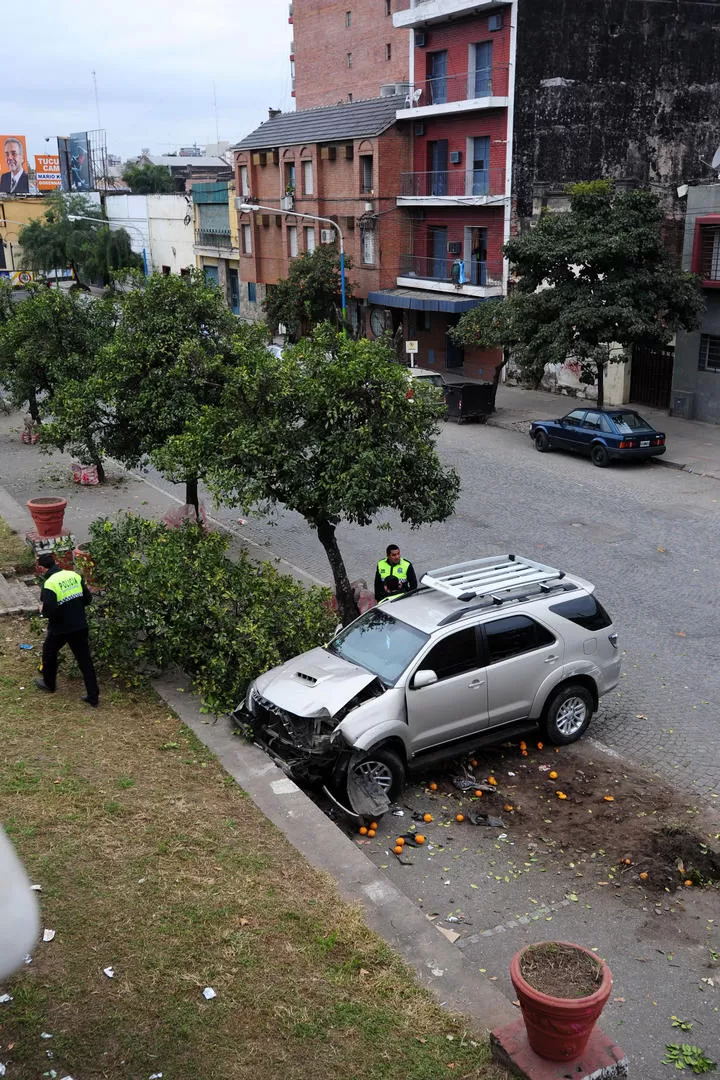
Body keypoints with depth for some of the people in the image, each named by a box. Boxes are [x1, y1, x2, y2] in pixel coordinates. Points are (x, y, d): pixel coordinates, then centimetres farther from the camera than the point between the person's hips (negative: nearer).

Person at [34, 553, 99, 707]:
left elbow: (49, 611, -24)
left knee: (49, 653, 24)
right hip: (80, 626, 5)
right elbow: (88, 599, 4)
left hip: (60, 628, -4)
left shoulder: (49, 584, -19)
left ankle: (49, 684, 44)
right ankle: (93, 696, 10)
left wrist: (42, 611, -2)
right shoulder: (74, 576, -1)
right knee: (85, 660, 10)